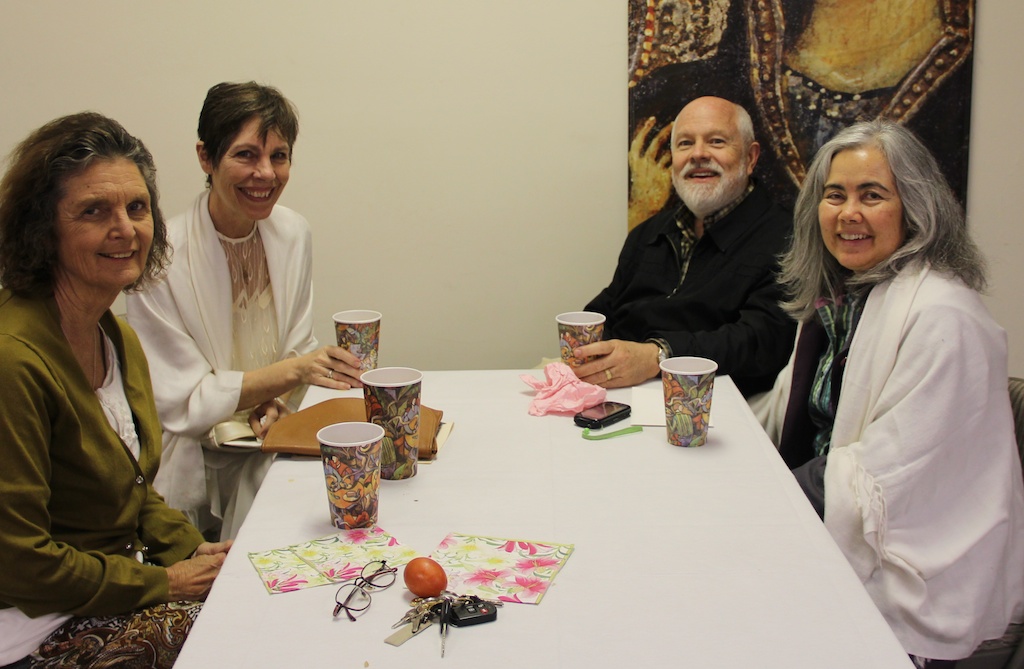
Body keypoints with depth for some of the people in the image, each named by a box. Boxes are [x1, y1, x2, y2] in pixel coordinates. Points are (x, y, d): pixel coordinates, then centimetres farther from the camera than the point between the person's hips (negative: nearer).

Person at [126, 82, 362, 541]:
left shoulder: (293, 234, 2)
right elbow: (183, 404, -13)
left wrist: (274, 395, -10)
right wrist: (293, 371, -23)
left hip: (268, 453, 5)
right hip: (192, 468, -4)